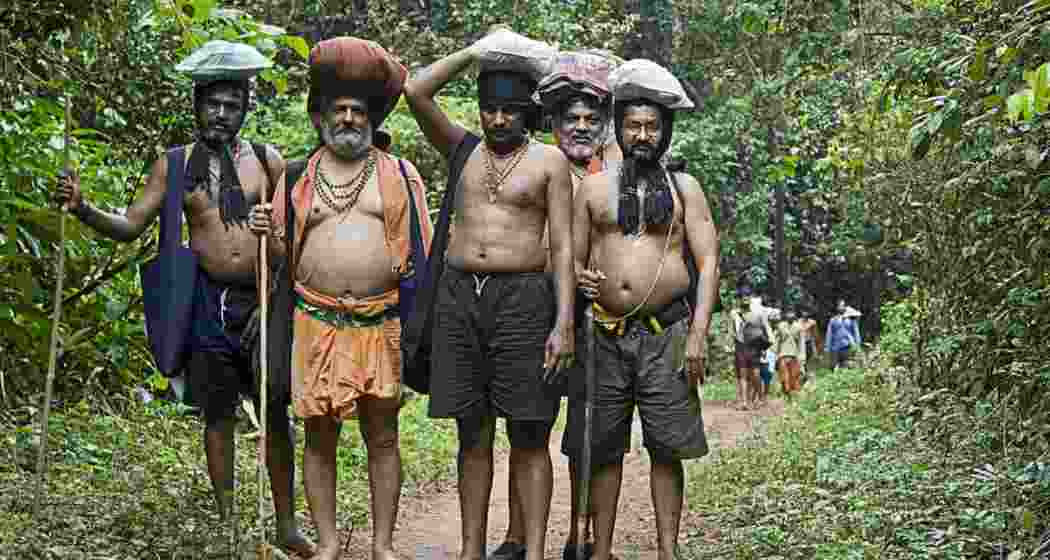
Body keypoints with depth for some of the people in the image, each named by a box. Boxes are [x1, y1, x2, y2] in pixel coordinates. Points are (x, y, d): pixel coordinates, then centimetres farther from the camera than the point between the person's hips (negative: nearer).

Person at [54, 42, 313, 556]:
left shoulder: (268, 161, 5)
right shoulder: (173, 165, 4)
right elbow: (130, 226, 2)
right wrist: (83, 210, -15)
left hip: (264, 299, 0)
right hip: (209, 302, 0)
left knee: (276, 413, 4)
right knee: (217, 413, 6)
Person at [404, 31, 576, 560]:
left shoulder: (548, 160, 4)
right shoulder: (462, 149, 14)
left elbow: (562, 246, -1)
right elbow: (416, 91, 3)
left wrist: (564, 321, -10)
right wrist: (475, 51, 6)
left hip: (523, 298, -3)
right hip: (458, 296, 3)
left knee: (528, 437, -2)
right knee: (472, 434, 7)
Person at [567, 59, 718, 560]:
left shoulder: (683, 187, 9)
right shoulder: (593, 188, 12)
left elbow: (708, 261, 2)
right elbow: (573, 257, 14)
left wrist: (698, 334, -8)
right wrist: (578, 278, -11)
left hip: (665, 333, -1)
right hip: (605, 334, 1)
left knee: (666, 448, -1)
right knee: (602, 447, 4)